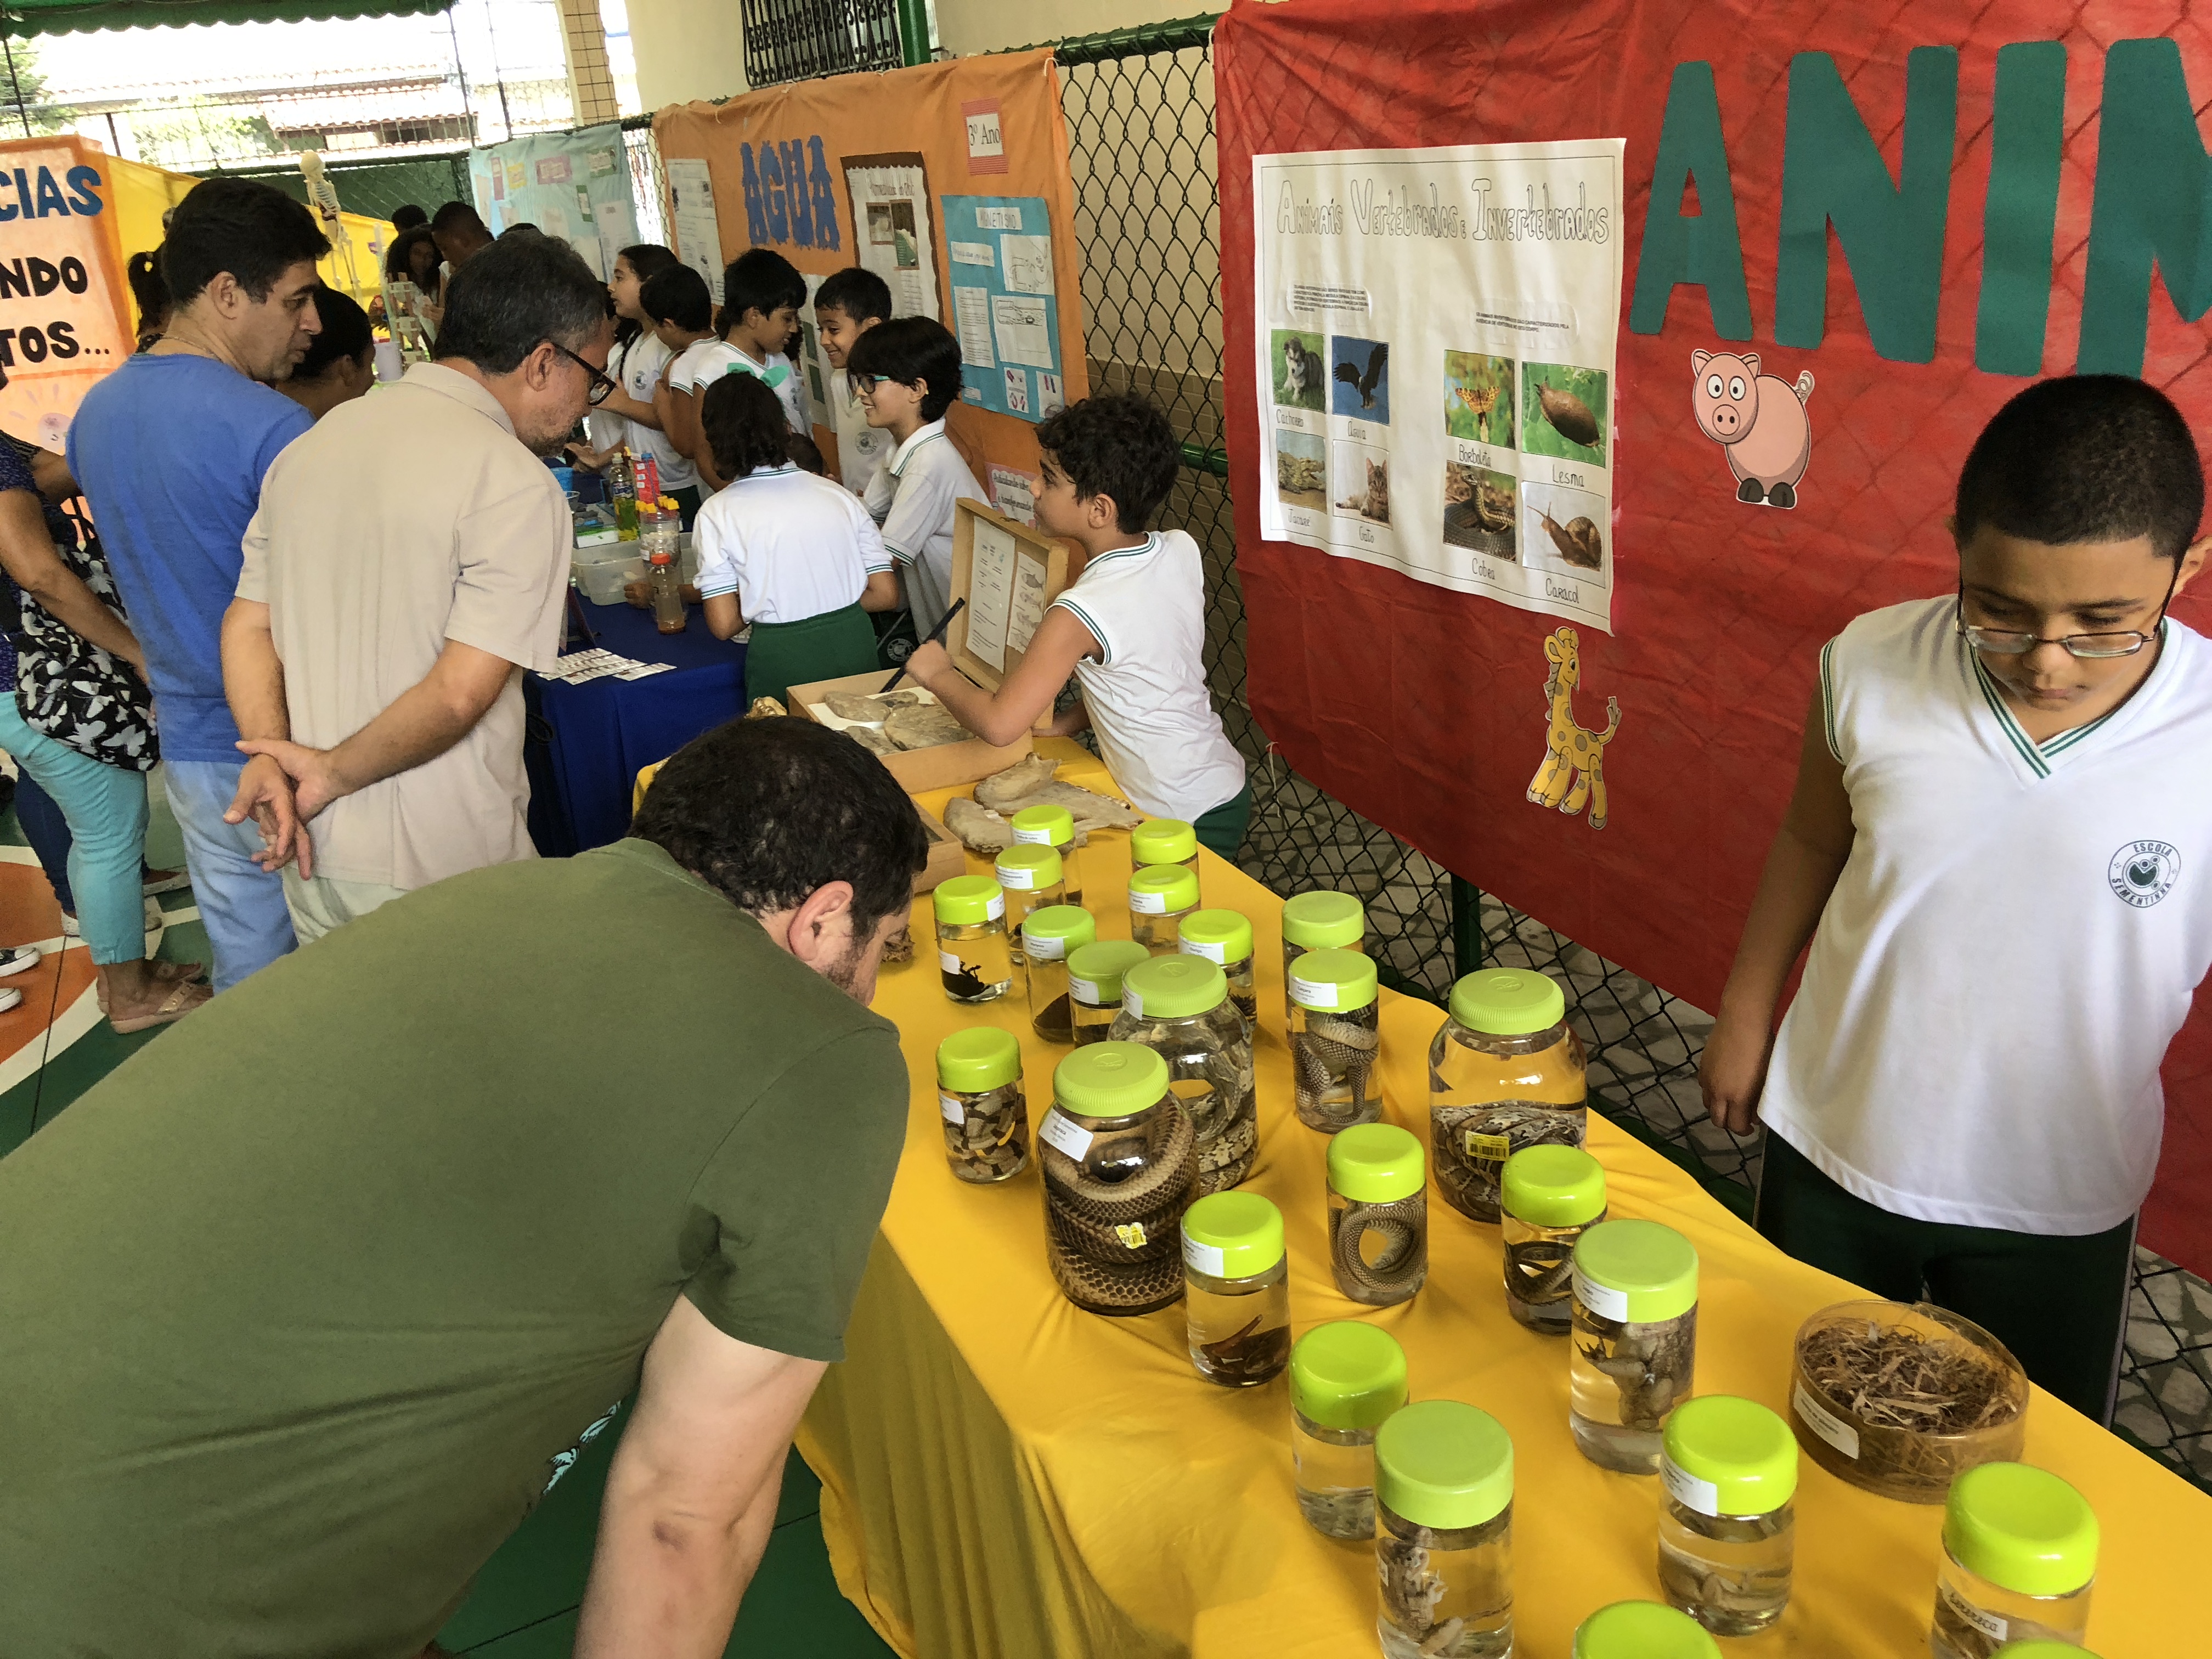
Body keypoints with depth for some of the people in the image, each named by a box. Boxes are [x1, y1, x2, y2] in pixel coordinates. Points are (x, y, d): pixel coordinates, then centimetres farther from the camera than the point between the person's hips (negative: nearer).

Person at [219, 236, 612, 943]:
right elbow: (461, 693, -21)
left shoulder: (311, 442, 9)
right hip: (437, 869, -7)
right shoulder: (515, 485, -16)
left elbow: (247, 626, 8)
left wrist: (270, 760, -4)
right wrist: (334, 773, -9)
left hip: (311, 852, 7)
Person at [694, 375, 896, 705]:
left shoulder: (717, 514, -4)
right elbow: (886, 595, 2)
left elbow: (723, 625, -6)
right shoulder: (837, 493, 3)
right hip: (854, 644, 3)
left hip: (782, 658, -3)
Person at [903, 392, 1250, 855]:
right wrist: (1064, 724, 4)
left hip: (1178, 824, -8)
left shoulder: (1081, 613, -26)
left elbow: (998, 725, -27)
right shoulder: (1183, 551, -5)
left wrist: (937, 674, -9)